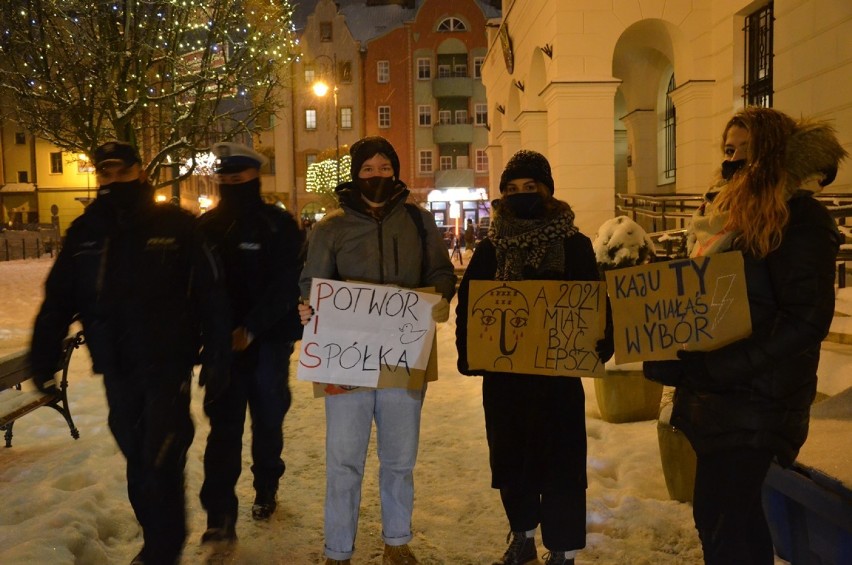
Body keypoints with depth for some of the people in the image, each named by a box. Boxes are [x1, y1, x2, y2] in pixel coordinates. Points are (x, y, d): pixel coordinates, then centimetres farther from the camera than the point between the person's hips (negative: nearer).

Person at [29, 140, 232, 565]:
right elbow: (57, 300, 9)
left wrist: (216, 357, -7)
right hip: (117, 370, 4)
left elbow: (210, 295, -5)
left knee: (161, 463, -6)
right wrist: (43, 358, 6)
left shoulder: (176, 226, -4)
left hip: (168, 366, -4)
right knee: (138, 462, 14)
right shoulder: (85, 232, 7)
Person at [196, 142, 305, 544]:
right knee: (224, 425, -2)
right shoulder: (206, 226, 6)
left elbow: (285, 285, -12)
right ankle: (220, 516, 0)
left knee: (267, 420, 10)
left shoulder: (279, 225, -5)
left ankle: (266, 491, 33)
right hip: (223, 341, 2)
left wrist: (251, 329, -20)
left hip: (268, 340, -2)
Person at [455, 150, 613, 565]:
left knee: (560, 463, 3)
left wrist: (599, 345, -14)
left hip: (558, 372, -3)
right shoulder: (490, 248, 5)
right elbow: (467, 304, 4)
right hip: (502, 374, 3)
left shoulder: (574, 244, 0)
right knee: (509, 460, 14)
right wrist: (469, 353, -7)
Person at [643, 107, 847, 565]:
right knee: (732, 513, 18)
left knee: (721, 520, -4)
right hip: (716, 394, 8)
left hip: (753, 399, -8)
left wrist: (719, 367, -25)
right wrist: (683, 359, 6)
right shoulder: (726, 213, 14)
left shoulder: (798, 218, -12)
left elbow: (807, 319, -21)